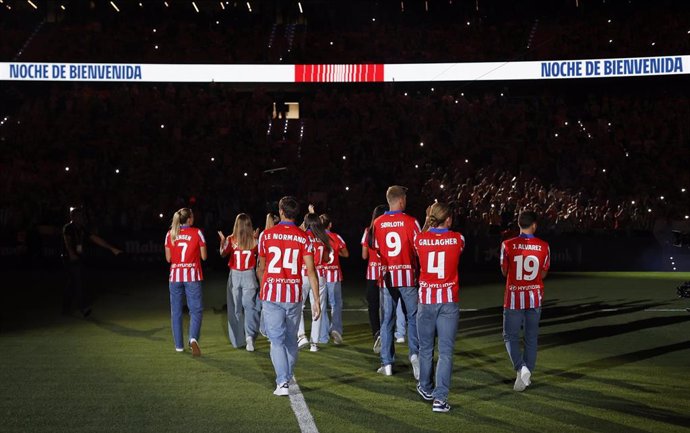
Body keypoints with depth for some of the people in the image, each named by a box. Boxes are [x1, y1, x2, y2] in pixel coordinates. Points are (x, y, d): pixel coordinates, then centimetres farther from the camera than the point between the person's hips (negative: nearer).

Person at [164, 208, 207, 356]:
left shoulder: (170, 234, 2)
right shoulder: (197, 233, -4)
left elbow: (168, 258, 4)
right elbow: (204, 256, -1)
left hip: (175, 276, 2)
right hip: (192, 276, -2)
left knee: (176, 311, 11)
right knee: (196, 310, 3)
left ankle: (179, 345, 14)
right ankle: (193, 338, -19)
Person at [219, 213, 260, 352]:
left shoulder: (230, 240, -7)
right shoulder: (254, 240, -6)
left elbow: (223, 254, 9)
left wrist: (222, 240, 20)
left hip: (234, 276, 0)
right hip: (249, 275, 0)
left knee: (235, 308, 10)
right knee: (250, 305, 4)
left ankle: (238, 339, 17)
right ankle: (250, 335, -17)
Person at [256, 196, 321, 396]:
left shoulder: (266, 235, -1)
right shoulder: (303, 237, -1)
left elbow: (261, 268, 9)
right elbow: (311, 271, -7)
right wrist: (316, 300, -3)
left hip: (272, 295, -2)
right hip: (294, 296, 2)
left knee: (277, 339, 0)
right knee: (291, 339, 16)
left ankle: (282, 383, -10)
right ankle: (287, 377, 27)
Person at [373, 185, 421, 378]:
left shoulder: (378, 223, 1)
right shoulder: (411, 222, -8)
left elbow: (377, 249, 9)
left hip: (388, 276, 2)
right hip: (408, 275, -2)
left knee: (387, 320, 9)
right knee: (413, 316, 9)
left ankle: (387, 364, 11)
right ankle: (415, 353, -10)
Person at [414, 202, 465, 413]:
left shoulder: (420, 239, -4)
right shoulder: (457, 239, -6)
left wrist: (429, 226, 20)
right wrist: (446, 229, 22)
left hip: (426, 300, 2)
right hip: (448, 301, -2)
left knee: (425, 347, 17)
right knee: (446, 351, 0)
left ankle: (426, 388, 35)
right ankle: (440, 398, -5)